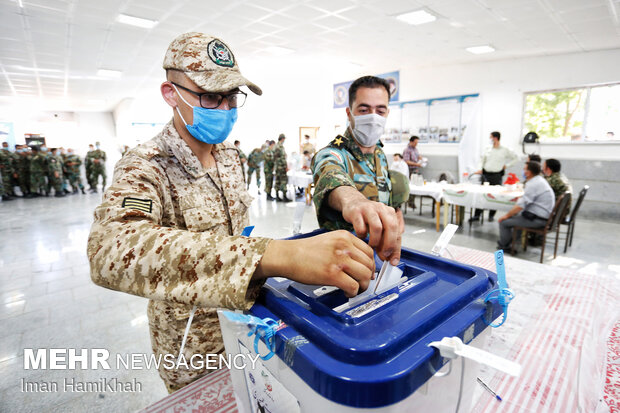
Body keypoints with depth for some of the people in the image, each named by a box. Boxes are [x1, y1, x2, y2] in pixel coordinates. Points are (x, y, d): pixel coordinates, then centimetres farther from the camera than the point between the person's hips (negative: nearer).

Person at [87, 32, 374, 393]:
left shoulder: (230, 155, -3)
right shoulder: (144, 168, -26)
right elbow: (112, 250, -47)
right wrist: (273, 255, -58)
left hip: (245, 320, 5)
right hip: (194, 347, -5)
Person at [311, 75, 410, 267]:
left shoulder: (381, 156, 10)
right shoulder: (332, 155, -14)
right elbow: (330, 176, -39)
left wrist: (392, 212, 7)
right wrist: (351, 198, -60)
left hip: (379, 252, 5)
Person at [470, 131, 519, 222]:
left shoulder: (505, 150, 0)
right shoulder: (488, 149, 8)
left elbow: (516, 158, 9)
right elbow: (482, 160, 16)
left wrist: (506, 165, 1)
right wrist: (480, 169, 2)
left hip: (497, 175, -2)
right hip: (486, 174, 2)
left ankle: (491, 215, 16)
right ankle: (477, 215, 4)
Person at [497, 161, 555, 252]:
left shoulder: (533, 184, -21)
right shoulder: (539, 180, 11)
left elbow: (520, 206, -23)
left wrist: (506, 215, -13)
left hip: (538, 219, -11)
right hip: (543, 216, 11)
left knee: (504, 221, -9)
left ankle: (503, 247, 8)